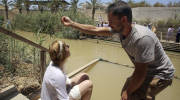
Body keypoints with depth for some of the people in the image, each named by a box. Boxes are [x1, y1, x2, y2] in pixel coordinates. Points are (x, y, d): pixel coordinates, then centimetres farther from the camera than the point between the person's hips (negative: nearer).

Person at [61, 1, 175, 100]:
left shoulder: (142, 38, -36)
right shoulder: (120, 29, -13)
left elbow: (140, 74, -29)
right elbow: (95, 30, -4)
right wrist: (71, 23, -1)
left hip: (161, 74, -7)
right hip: (146, 71, 7)